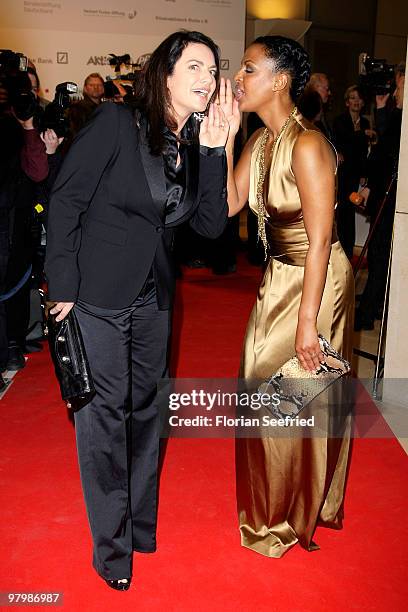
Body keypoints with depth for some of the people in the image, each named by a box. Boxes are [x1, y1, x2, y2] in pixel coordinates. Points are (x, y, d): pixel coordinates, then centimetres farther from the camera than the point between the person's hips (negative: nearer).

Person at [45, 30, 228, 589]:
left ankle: (140, 522, 36)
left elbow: (211, 225, -1)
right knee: (104, 412, 3)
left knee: (145, 408, 16)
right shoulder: (116, 123, -12)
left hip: (153, 298, 6)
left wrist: (213, 151, -9)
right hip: (97, 294, -6)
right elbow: (65, 201, -12)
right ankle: (112, 545, 20)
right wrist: (63, 285, -14)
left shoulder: (195, 146, 5)